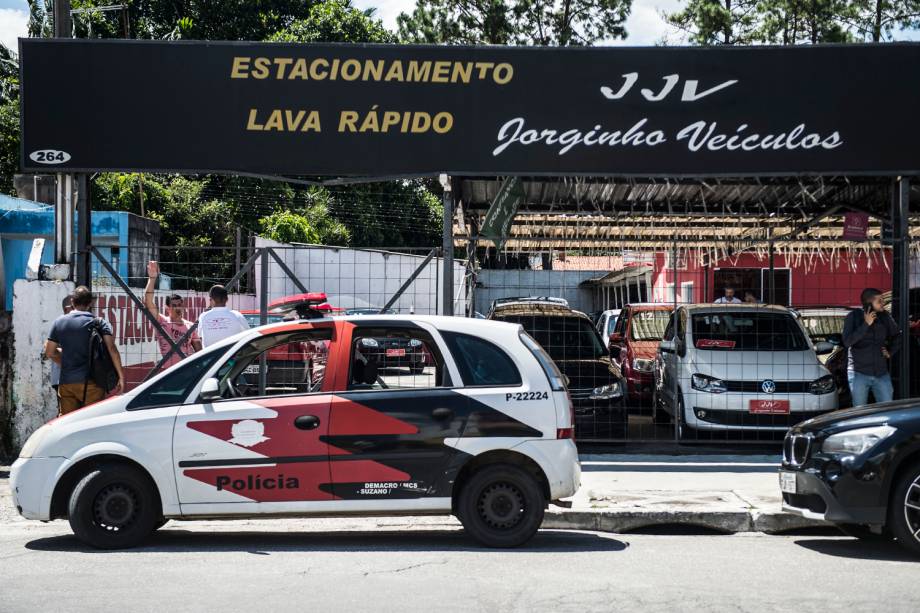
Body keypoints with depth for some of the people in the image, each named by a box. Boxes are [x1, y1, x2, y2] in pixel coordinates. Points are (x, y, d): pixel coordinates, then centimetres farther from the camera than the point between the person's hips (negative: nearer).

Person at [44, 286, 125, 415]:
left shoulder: (59, 322, 8)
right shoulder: (99, 323, -2)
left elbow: (50, 352, 12)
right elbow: (112, 348, -12)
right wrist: (121, 376, -10)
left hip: (66, 383, 3)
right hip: (89, 382, -3)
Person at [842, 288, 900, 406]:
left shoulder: (885, 317, 2)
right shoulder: (854, 317, -7)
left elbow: (896, 336, 21)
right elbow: (847, 342, -18)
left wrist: (890, 352, 8)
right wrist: (866, 324, -20)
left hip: (881, 374, 3)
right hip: (859, 374, -3)